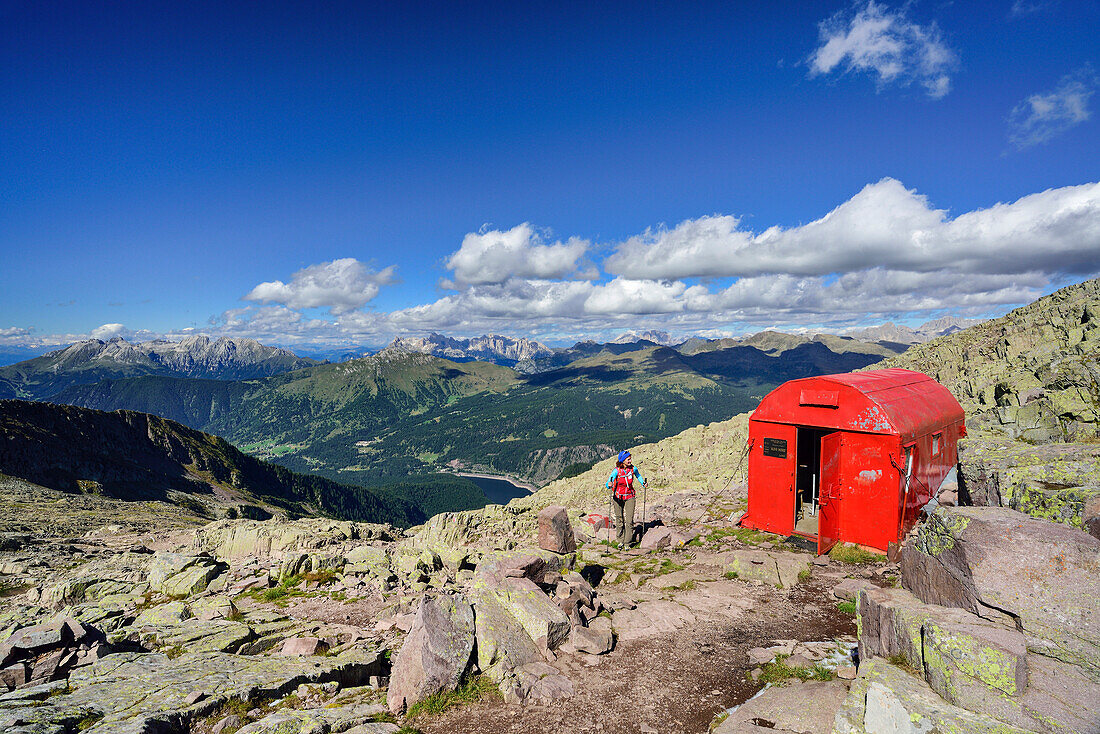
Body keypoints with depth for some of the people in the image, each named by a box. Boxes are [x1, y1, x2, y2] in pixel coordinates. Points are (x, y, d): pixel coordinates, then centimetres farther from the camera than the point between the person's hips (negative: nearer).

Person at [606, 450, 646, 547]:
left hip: (630, 497, 1)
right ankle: (621, 540, 26)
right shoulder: (616, 471, -18)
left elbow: (638, 475, 15)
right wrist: (609, 485, -44)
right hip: (618, 497, -1)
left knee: (629, 520, -6)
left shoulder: (633, 469, -10)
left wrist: (643, 483, 0)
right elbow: (608, 484, -22)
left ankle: (628, 542, 7)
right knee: (619, 519, 9)